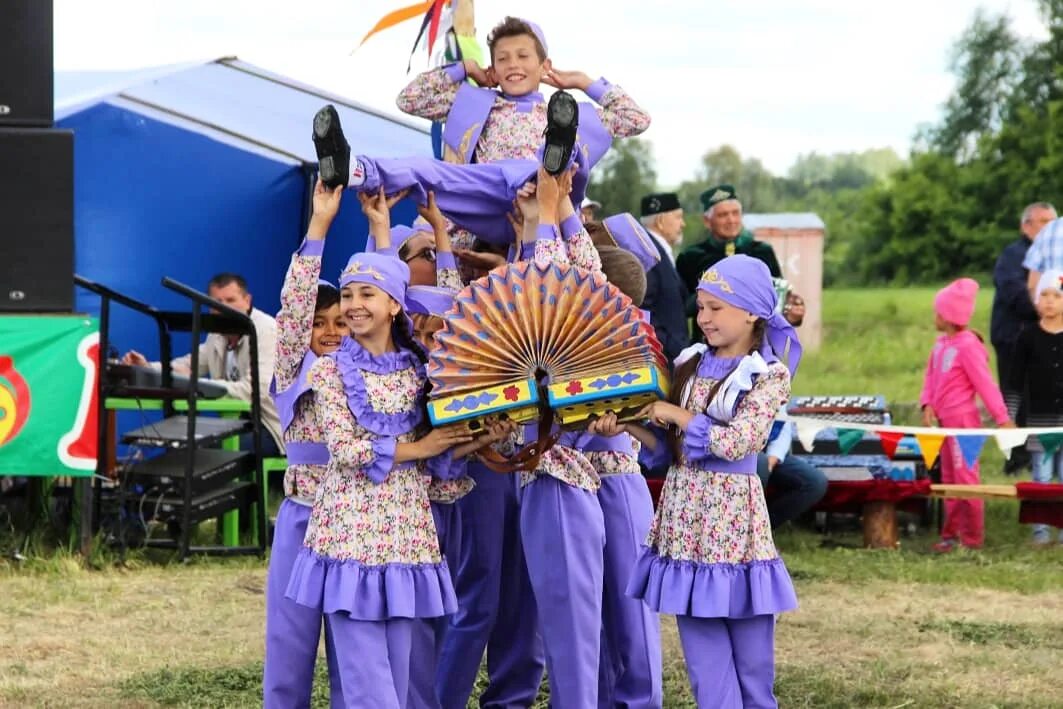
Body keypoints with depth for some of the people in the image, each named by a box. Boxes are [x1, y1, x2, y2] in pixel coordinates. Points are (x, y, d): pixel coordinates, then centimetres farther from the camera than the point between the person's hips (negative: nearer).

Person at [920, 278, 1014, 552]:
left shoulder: (968, 346, -16)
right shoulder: (941, 343, 9)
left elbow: (985, 383, -16)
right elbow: (931, 376, 13)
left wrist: (1002, 418, -16)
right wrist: (927, 404, -4)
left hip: (963, 419, -9)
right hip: (945, 418, 9)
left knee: (964, 476, -5)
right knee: (949, 478, 13)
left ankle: (971, 538, -1)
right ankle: (952, 533, 20)